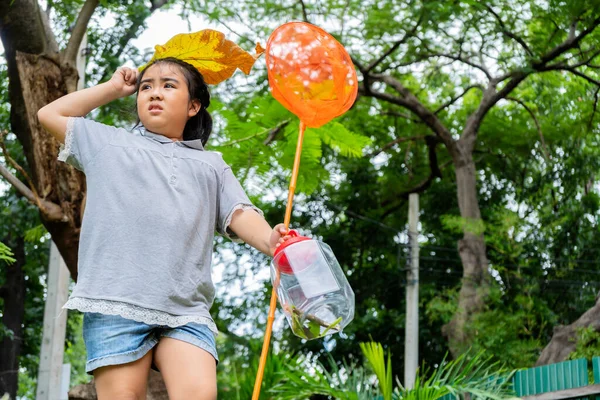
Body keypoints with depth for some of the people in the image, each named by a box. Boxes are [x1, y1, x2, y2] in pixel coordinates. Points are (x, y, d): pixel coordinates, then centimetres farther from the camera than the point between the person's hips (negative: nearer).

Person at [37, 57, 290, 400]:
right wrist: (113, 88, 32)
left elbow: (239, 215, 10)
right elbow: (50, 115, 32)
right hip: (117, 303, 0)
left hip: (187, 308, 0)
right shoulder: (110, 143, 26)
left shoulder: (211, 165, 26)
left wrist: (270, 241, -13)